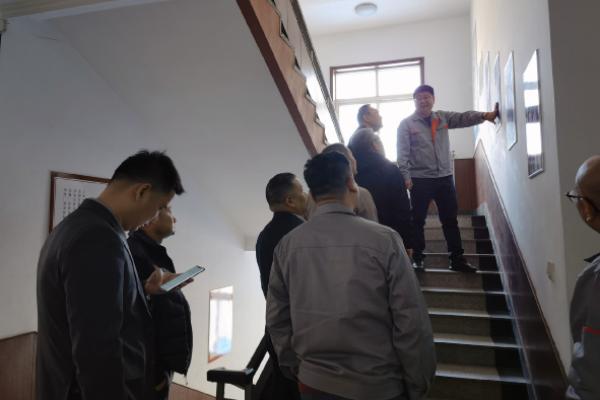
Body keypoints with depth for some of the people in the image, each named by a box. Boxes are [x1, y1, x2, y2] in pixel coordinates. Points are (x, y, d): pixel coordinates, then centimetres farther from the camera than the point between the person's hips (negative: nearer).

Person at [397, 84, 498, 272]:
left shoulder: (443, 117, 10)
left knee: (450, 220, 10)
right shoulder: (406, 124, -2)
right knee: (418, 221, 7)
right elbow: (403, 153, -8)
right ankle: (417, 258, 20)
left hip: (445, 177, 4)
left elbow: (463, 117, -5)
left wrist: (484, 115, -23)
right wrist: (406, 176, -17)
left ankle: (457, 259, 19)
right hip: (420, 179, -4)